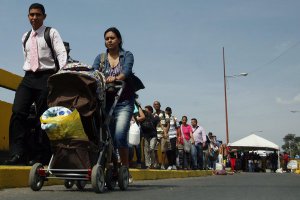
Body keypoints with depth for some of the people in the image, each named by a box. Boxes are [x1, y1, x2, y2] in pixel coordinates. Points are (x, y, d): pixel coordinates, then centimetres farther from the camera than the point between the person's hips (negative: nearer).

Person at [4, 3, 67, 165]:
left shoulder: (51, 33, 3)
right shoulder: (25, 37, 20)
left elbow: (62, 54, -7)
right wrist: (28, 72, 13)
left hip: (46, 77, -4)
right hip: (28, 78, 5)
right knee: (18, 112, -13)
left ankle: (41, 156, 4)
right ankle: (18, 153, -15)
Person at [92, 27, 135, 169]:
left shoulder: (127, 55, 7)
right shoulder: (100, 58, 14)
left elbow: (127, 71, -13)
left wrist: (116, 78, -34)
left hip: (124, 102, -3)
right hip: (106, 101, 3)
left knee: (120, 135, -17)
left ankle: (125, 167, -5)